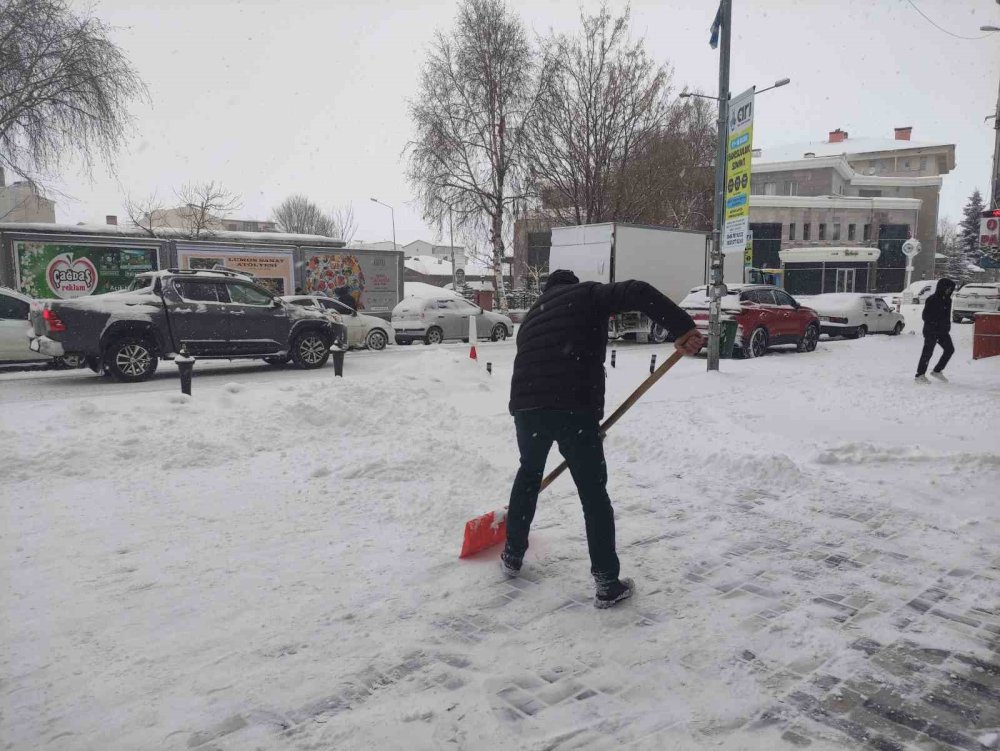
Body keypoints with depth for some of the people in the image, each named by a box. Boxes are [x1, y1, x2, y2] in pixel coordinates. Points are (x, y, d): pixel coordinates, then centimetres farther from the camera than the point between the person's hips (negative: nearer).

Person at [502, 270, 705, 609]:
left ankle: (512, 555, 41)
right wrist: (683, 327, -10)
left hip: (526, 405, 5)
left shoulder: (533, 314, 30)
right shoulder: (588, 293, 13)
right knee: (594, 493, 9)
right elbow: (638, 293, -7)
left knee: (529, 474, 30)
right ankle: (608, 583, 12)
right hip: (574, 406, -5)